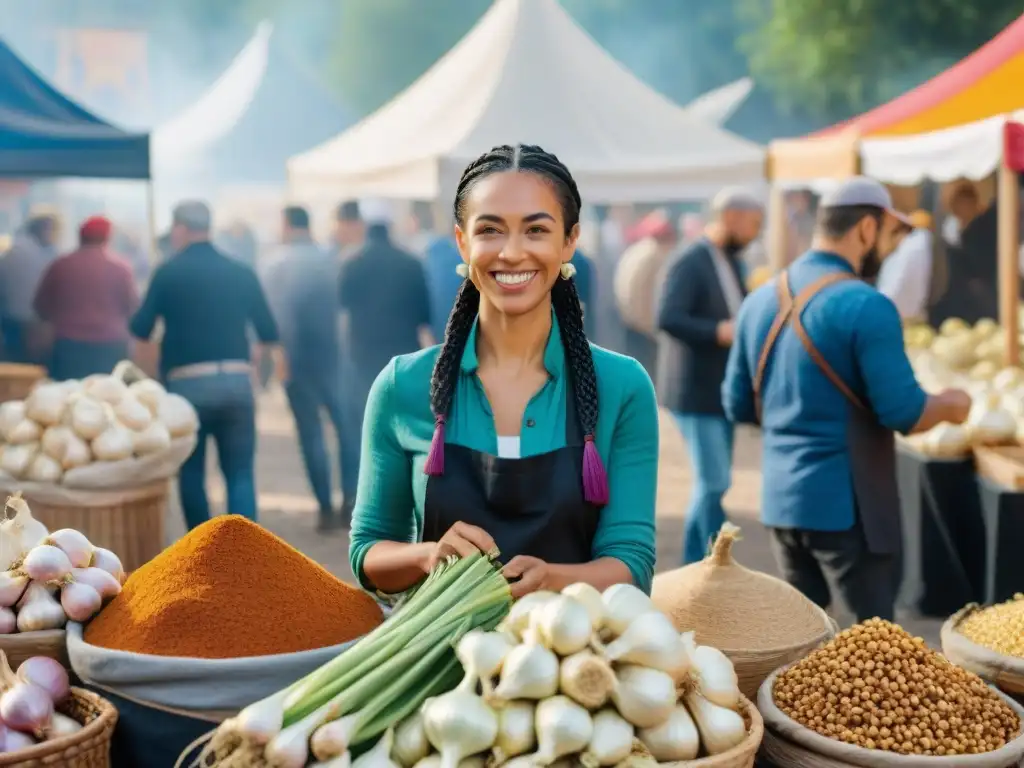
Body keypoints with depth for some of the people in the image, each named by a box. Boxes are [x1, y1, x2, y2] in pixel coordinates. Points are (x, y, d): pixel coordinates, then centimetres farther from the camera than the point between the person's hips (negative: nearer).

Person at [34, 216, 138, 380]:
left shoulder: (60, 266, 3)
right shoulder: (120, 268, -3)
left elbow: (41, 308, 13)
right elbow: (133, 309, 2)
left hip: (68, 346, 2)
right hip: (110, 348, -1)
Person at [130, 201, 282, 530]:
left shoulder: (168, 272, -2)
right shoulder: (241, 272, 7)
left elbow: (140, 329, -2)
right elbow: (267, 330, 12)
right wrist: (278, 363, 32)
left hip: (188, 383, -2)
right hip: (237, 380, 2)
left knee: (191, 472, 12)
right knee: (240, 474, 5)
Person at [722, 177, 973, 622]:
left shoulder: (759, 301, 7)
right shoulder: (866, 306, -15)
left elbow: (738, 406, 13)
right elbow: (904, 415, -16)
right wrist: (951, 405, 4)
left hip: (781, 500, 7)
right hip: (845, 505, -7)